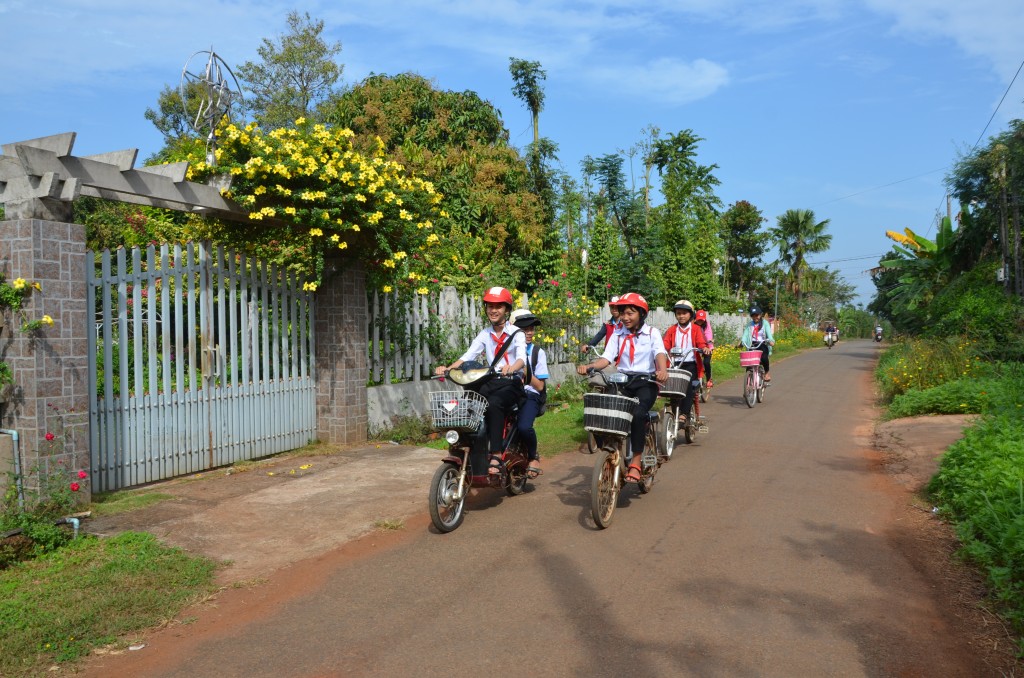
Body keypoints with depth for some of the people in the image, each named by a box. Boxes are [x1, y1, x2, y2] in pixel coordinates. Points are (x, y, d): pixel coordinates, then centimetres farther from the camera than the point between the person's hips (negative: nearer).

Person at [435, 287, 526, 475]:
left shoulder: (515, 333, -2)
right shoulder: (485, 334, 11)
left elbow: (522, 358, -21)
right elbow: (468, 355, -2)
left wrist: (511, 368, -45)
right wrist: (448, 368, -21)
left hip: (512, 383, -4)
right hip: (491, 382, 4)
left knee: (494, 403, -35)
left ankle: (496, 456, -35)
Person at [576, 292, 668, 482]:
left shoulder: (652, 333, 4)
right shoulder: (618, 335, 11)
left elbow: (660, 353, -14)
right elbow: (606, 358, -2)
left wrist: (663, 370, -36)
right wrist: (589, 366, -22)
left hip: (646, 382, -3)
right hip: (622, 381, 3)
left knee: (638, 414, -30)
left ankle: (635, 462, -22)